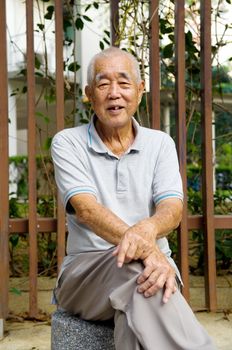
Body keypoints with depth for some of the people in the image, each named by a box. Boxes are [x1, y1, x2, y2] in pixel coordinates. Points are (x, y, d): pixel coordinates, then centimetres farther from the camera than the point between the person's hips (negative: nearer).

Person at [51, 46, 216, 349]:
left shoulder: (160, 143, 10)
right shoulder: (68, 143, 4)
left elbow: (172, 209, -6)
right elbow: (85, 209, -13)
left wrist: (147, 230, -34)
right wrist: (145, 248, -32)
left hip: (150, 264, 1)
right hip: (86, 266, -1)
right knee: (134, 268, -36)